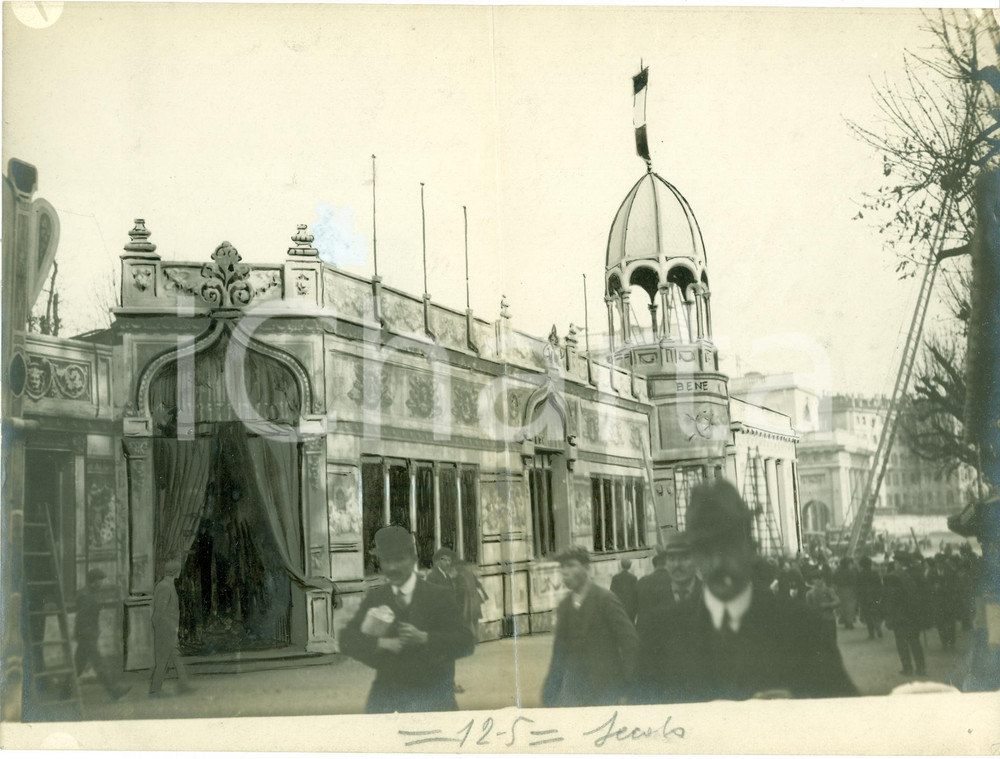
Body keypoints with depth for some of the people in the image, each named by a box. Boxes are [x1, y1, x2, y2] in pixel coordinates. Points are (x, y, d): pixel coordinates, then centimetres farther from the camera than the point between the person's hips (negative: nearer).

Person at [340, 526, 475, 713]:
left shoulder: (439, 597, -1)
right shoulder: (374, 598, 10)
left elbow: (465, 643, -9)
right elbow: (347, 640, 2)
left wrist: (424, 639, -23)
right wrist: (382, 644, -16)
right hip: (386, 696, 3)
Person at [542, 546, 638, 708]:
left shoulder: (606, 599, -8)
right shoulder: (564, 606, 11)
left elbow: (629, 641, -9)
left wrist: (629, 682, -12)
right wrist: (551, 692, 9)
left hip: (604, 689, -5)